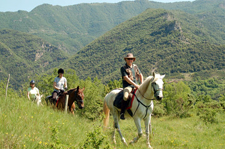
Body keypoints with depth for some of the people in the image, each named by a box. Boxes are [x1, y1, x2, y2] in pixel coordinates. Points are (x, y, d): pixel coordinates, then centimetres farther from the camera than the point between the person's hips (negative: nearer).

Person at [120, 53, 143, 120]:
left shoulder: (135, 66, 13)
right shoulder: (123, 68, -4)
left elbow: (140, 75, 21)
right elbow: (126, 78, -15)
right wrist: (135, 84, -21)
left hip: (136, 85, 6)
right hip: (127, 86, -6)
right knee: (125, 97, -33)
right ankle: (122, 113, -22)